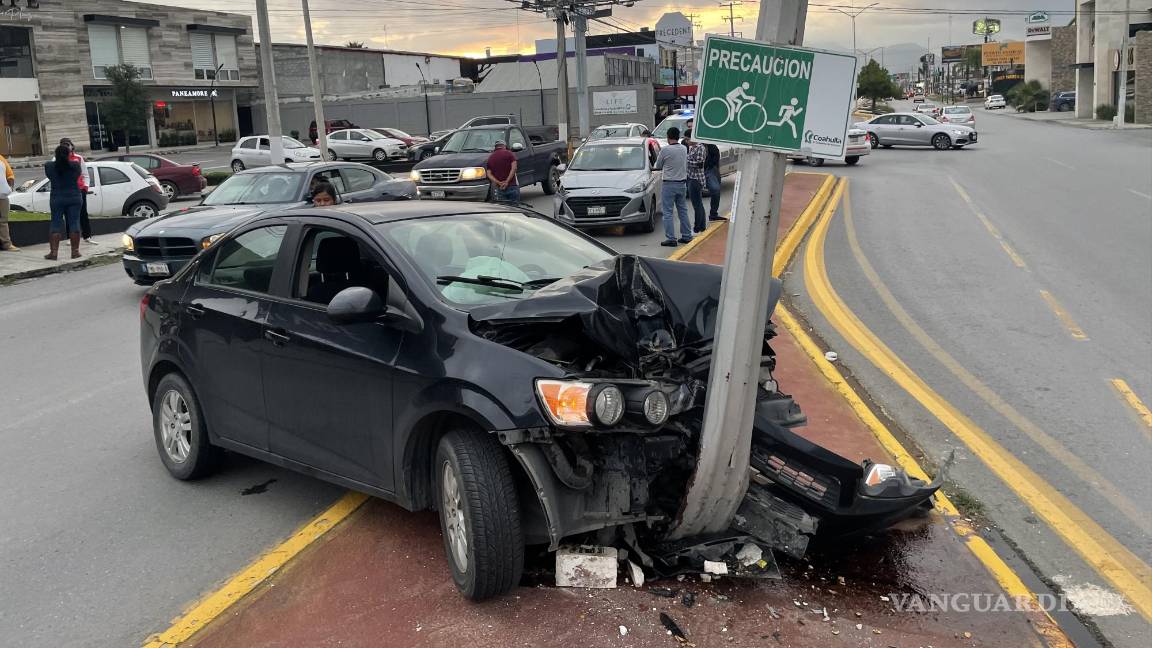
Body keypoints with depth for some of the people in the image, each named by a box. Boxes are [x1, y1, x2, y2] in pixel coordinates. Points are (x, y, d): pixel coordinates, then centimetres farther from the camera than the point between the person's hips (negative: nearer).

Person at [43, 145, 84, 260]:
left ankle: (53, 252, 1)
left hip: (57, 198, 0)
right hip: (74, 197, 0)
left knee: (55, 225, 4)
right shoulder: (75, 165, -6)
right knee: (74, 224, 4)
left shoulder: (49, 166, -5)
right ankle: (75, 251, 4)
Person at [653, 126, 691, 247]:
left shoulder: (665, 150, -15)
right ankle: (687, 236, 19)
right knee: (683, 211, 15)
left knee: (667, 212, -1)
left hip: (669, 184, -6)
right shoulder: (684, 149, 3)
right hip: (682, 183, 6)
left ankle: (671, 239, -5)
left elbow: (658, 166, -3)